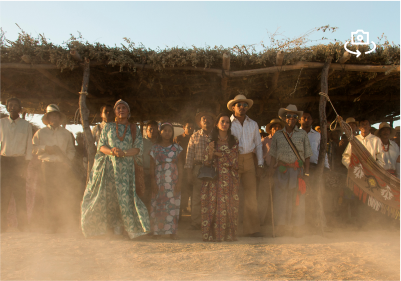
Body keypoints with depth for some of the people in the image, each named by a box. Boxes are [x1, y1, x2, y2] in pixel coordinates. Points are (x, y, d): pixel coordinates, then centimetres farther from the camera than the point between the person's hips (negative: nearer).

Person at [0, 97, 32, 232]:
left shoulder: (26, 125, 7)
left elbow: (29, 146, 6)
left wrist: (26, 164, -1)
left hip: (19, 161, -1)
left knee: (20, 193, -3)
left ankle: (23, 224, 4)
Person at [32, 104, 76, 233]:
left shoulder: (66, 133, 17)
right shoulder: (41, 132, 14)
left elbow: (71, 149, 19)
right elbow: (33, 147, 10)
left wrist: (68, 159, 2)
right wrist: (46, 148, -6)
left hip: (63, 166, 1)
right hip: (48, 165, -1)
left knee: (66, 195, -5)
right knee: (49, 195, -5)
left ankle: (66, 224, 1)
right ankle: (51, 225, 2)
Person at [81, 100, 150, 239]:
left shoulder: (134, 130, 11)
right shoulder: (108, 127, 13)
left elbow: (139, 148, 1)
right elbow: (101, 146, 7)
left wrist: (124, 153, -16)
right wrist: (111, 151, -14)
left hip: (126, 167, -1)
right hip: (108, 166, 1)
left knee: (125, 196, -8)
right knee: (106, 196, -2)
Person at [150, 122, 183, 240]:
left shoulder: (176, 148, 8)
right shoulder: (155, 148, 8)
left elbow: (180, 165, 5)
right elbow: (152, 166, 5)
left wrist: (179, 181, -5)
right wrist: (153, 181, -5)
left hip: (173, 180, 0)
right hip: (159, 180, 0)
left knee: (173, 204, -3)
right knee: (158, 205, -1)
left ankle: (172, 231, 3)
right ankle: (157, 231, 7)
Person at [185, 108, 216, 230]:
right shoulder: (194, 136, 10)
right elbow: (189, 155, 8)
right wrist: (189, 173, 1)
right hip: (199, 168, 1)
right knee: (196, 196, 1)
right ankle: (196, 222, 9)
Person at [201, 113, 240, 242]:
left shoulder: (234, 141, 9)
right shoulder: (211, 141, 9)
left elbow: (235, 160, -1)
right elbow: (206, 162, 4)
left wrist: (219, 154, -5)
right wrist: (210, 151, -14)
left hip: (230, 179, 0)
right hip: (215, 178, 0)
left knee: (229, 205, -1)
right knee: (213, 205, -4)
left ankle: (229, 234, 7)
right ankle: (213, 234, 3)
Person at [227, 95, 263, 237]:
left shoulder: (253, 124, 13)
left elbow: (258, 145, 16)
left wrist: (260, 164, 8)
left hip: (248, 161, 3)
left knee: (251, 195, 3)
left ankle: (252, 229, 11)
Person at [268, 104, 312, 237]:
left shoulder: (302, 134, 10)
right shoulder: (278, 135, 12)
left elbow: (307, 155, 8)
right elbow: (273, 155, 10)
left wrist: (306, 171, -1)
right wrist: (271, 169, -2)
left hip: (297, 170, 0)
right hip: (281, 170, 0)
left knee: (298, 199, 0)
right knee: (280, 198, 0)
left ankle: (297, 227, 10)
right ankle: (280, 227, 9)